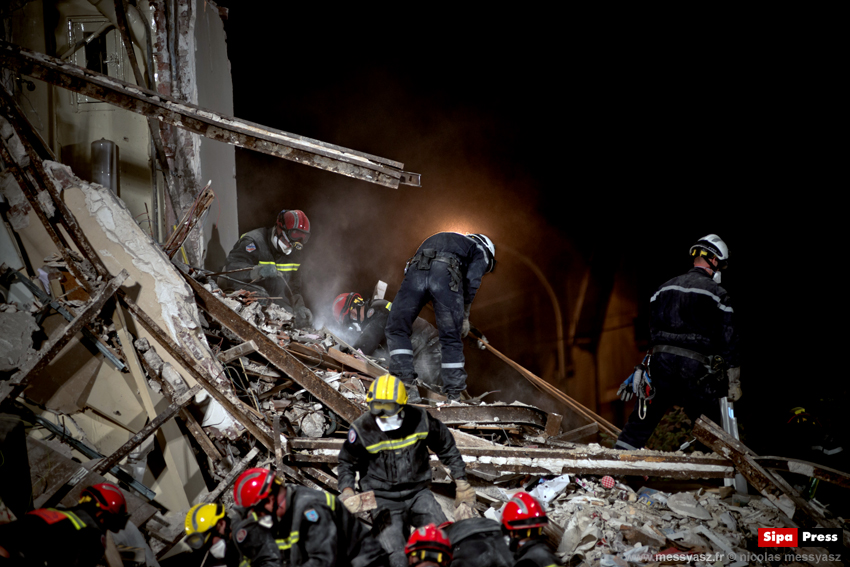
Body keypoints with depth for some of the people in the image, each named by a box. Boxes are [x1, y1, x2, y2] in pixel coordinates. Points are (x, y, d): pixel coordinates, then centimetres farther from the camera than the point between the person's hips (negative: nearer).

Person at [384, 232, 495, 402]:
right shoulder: (481, 250, 29)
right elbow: (472, 281, 9)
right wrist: (465, 315, 15)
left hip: (416, 269, 4)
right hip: (446, 272, -4)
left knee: (396, 329, 13)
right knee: (451, 337, 5)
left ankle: (406, 384, -1)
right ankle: (454, 396, 6)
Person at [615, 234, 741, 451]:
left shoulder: (665, 288, 15)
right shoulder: (717, 294, -1)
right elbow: (729, 339, -2)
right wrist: (734, 382, 2)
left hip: (661, 361, 4)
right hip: (695, 368, -4)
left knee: (640, 423, 7)